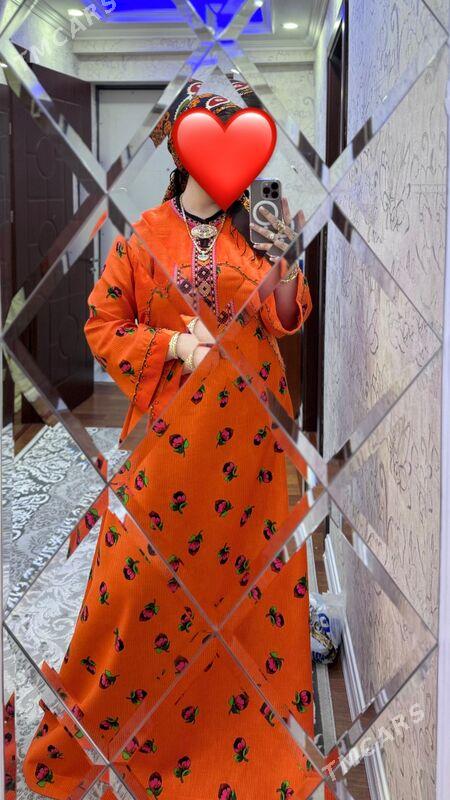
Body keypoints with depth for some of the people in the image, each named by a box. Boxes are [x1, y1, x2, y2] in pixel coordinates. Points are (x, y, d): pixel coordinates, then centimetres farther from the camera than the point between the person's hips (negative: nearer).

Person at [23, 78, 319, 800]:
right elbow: (104, 325, 1)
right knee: (146, 568, 2)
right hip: (171, 424, -2)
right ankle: (94, 724, 22)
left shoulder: (253, 231, 7)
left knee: (245, 560, 8)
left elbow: (283, 321, 0)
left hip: (248, 426, 2)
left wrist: (284, 262, -17)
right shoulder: (143, 235, 0)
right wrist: (172, 345, -13)